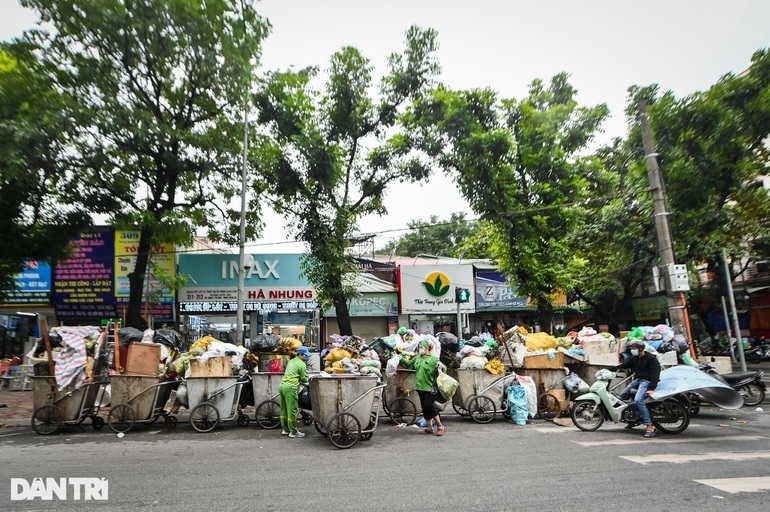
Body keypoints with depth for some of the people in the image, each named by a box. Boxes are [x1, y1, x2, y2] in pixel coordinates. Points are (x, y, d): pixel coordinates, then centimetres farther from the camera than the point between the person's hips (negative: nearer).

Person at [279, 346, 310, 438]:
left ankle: (285, 429, 24)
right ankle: (293, 432, 3)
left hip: (282, 385, 9)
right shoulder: (301, 364, -4)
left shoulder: (291, 361, 21)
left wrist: (298, 380, 19)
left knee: (284, 409, 15)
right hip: (290, 387, -9)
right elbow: (303, 379, -1)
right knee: (292, 410, -3)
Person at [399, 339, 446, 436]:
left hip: (429, 387, -7)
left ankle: (439, 426, 7)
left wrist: (441, 366, -29)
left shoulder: (433, 359, -7)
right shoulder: (417, 358, 12)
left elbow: (443, 369, -8)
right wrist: (401, 359, 9)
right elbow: (408, 364, 21)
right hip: (420, 387, 7)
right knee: (424, 408, 11)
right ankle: (429, 427, 22)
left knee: (430, 407, -9)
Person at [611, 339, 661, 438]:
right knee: (622, 395, 5)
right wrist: (608, 370, 2)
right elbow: (624, 365, 12)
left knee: (638, 400, -29)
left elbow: (655, 373, -18)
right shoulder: (634, 358, 13)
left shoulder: (651, 358, -11)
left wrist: (652, 388, -28)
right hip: (637, 380, 9)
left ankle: (650, 427, -28)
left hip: (647, 381, -9)